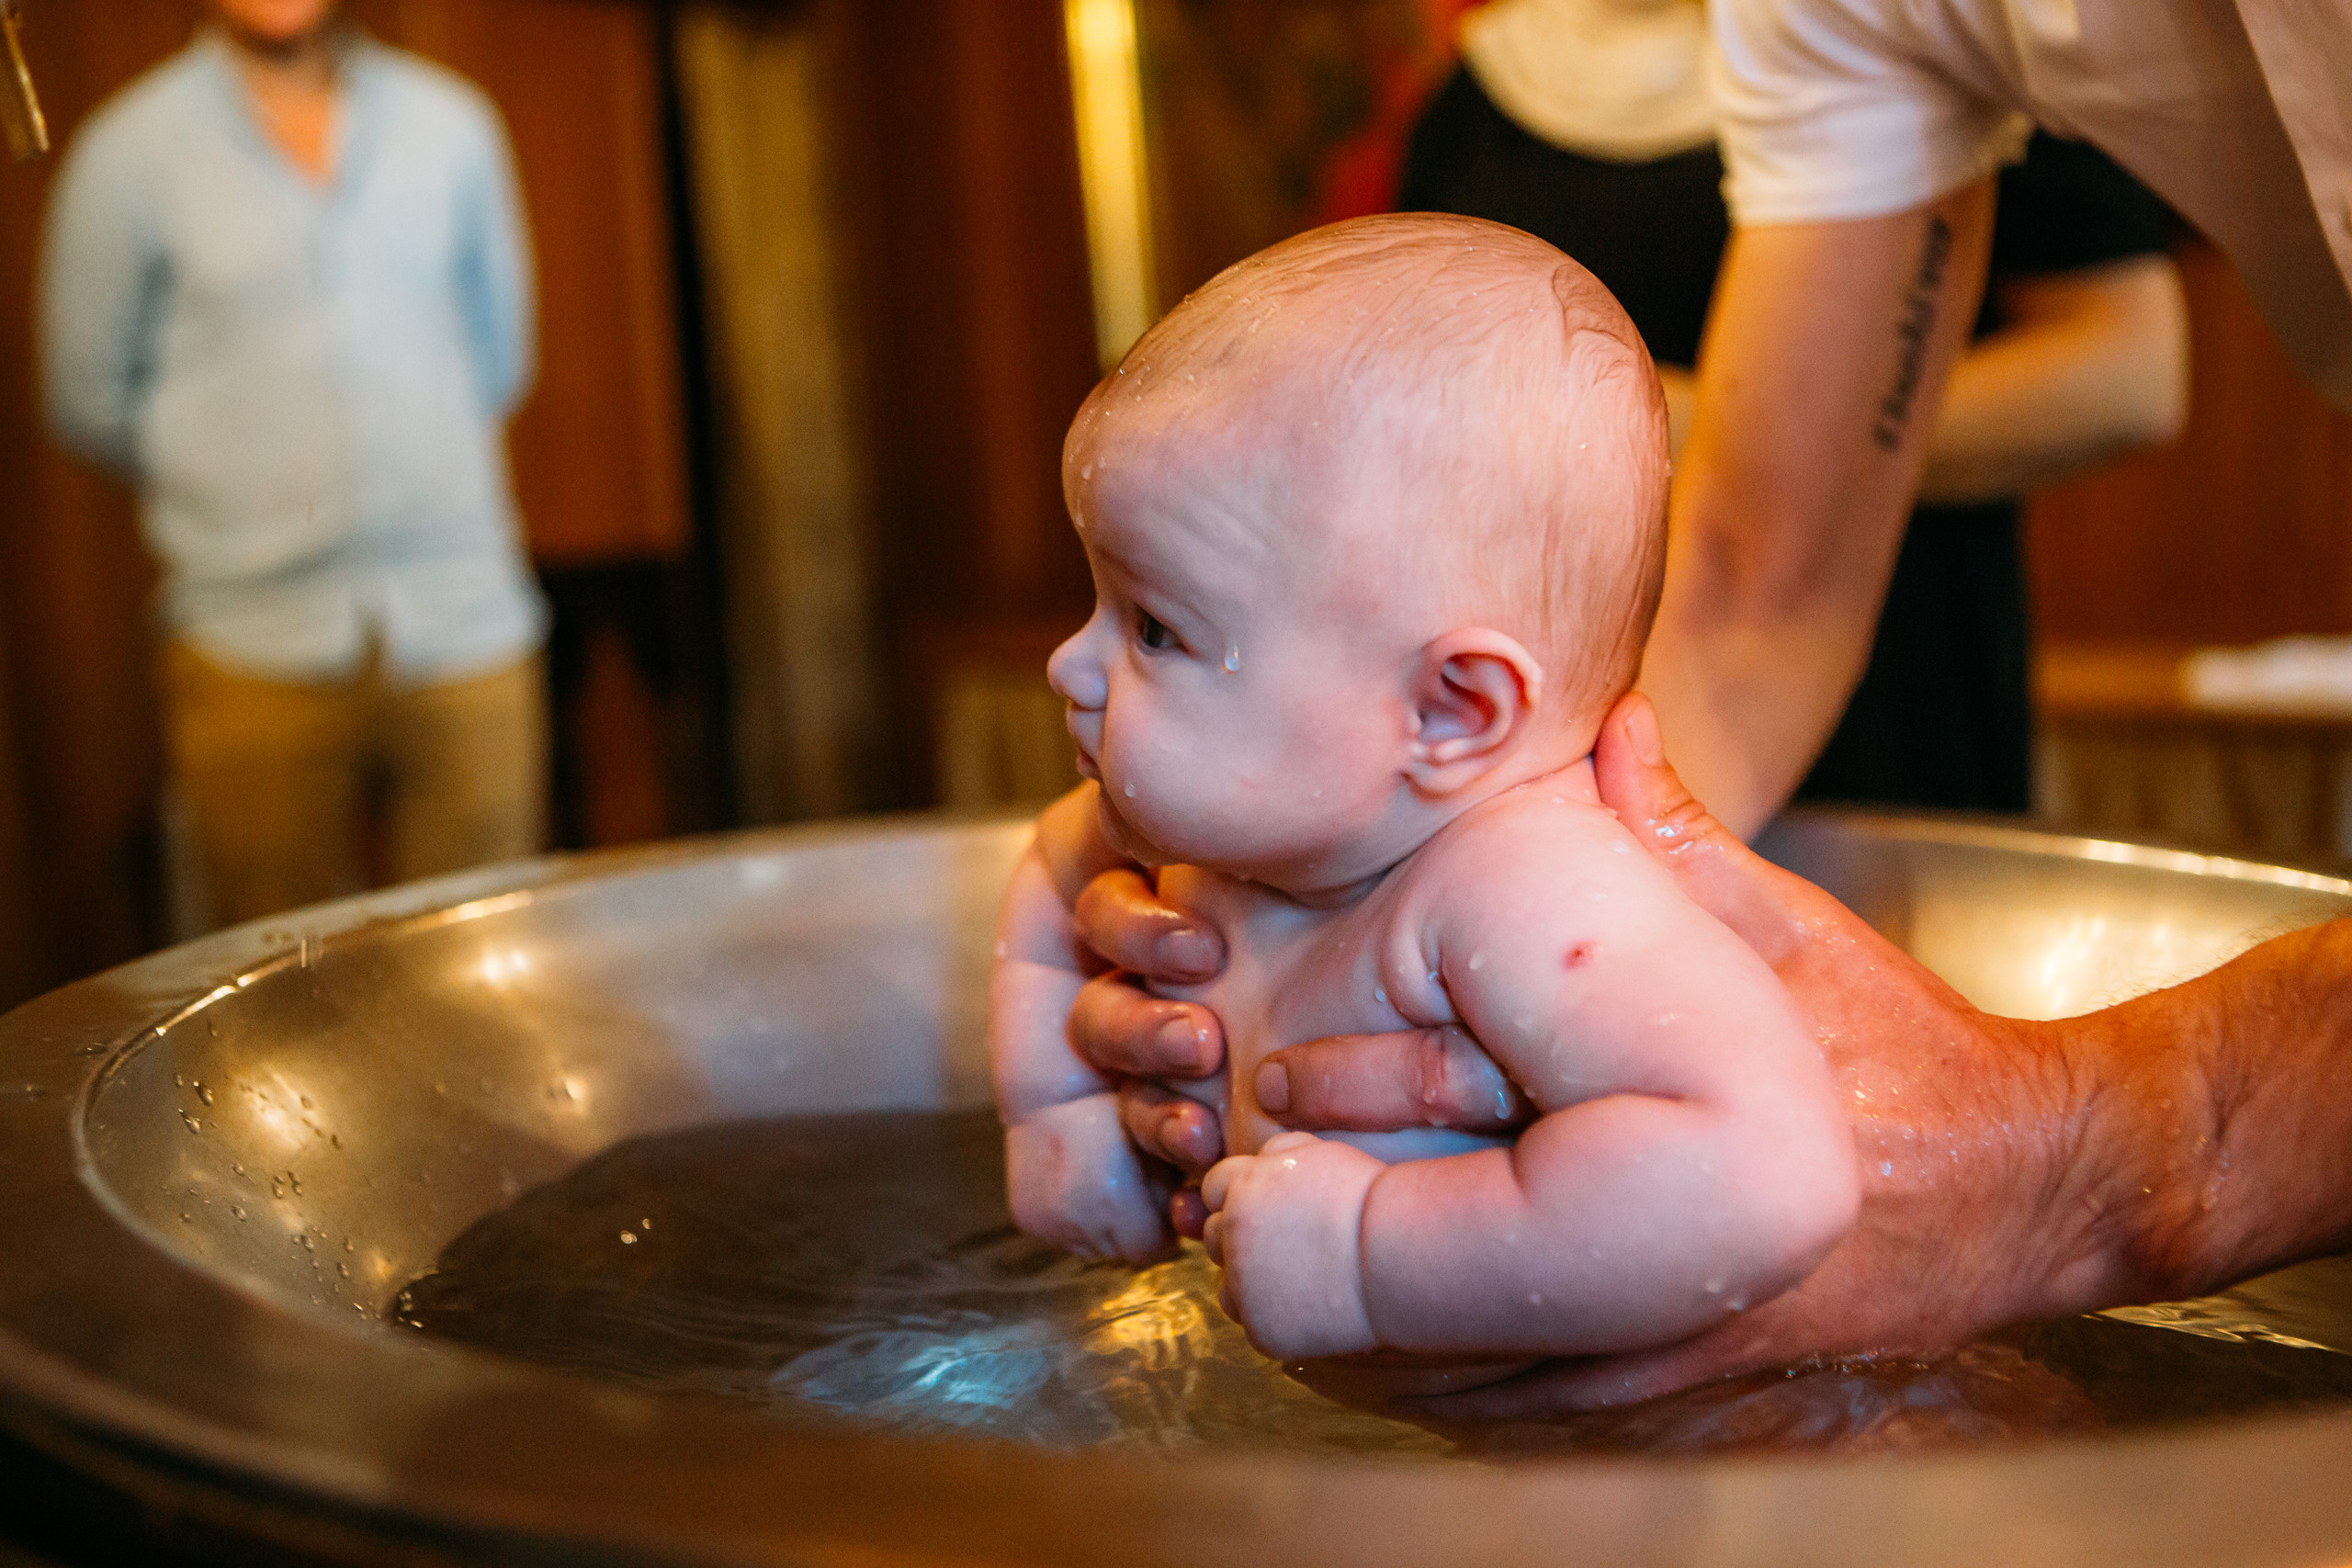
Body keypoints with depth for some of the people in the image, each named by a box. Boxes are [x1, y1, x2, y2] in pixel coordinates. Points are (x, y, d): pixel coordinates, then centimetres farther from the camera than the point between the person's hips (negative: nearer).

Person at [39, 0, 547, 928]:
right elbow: (89, 402, 7)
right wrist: (230, 484, 10)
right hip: (260, 652, -2)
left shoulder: (451, 124, 9)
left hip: (467, 625, 2)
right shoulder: (129, 152, 1)